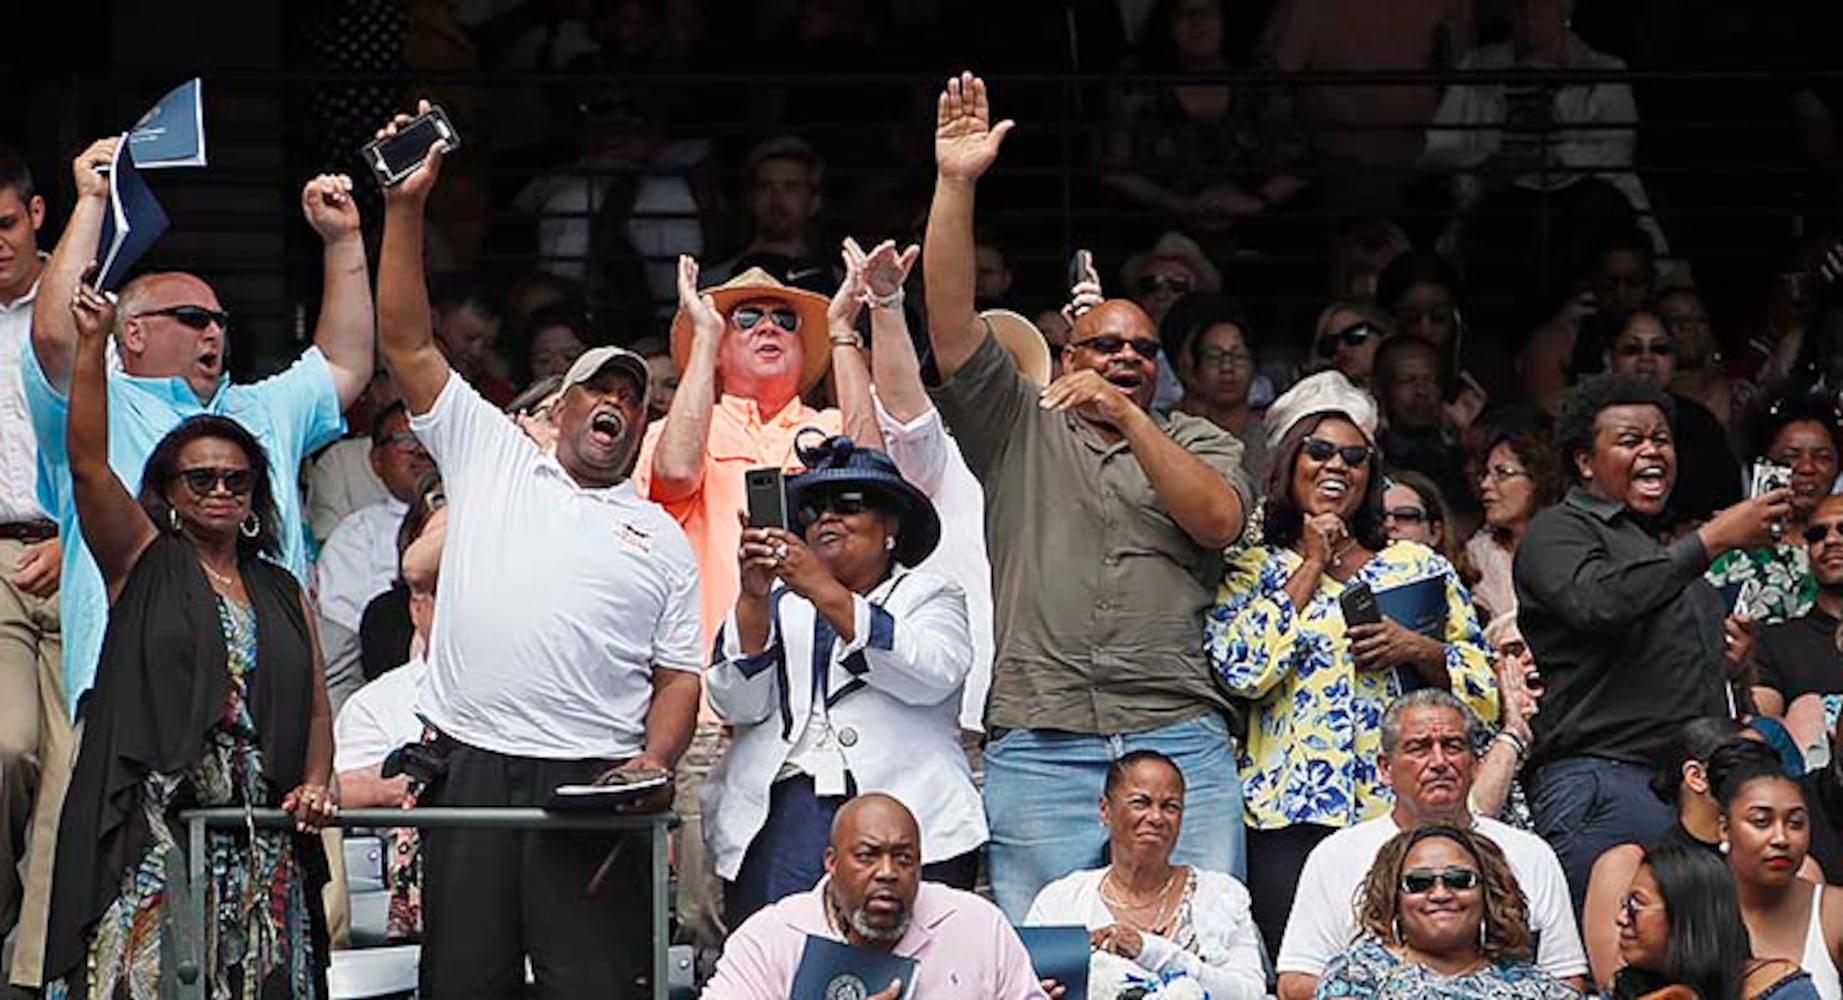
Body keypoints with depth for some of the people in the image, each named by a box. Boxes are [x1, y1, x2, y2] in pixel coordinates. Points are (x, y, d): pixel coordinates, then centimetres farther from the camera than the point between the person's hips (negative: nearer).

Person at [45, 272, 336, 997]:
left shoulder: (281, 591, 19)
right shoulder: (143, 563, 8)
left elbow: (315, 704, 21)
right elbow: (88, 463, -5)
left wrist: (315, 784, 2)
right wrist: (92, 344, -15)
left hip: (260, 837, 4)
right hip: (153, 826, -4)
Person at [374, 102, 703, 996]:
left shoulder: (661, 537, 17)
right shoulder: (489, 457, 16)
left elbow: (679, 676, 11)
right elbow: (407, 344, 9)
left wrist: (653, 763, -9)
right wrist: (405, 207, 0)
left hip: (594, 781, 0)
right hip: (469, 764, 0)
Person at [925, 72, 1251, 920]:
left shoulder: (1197, 441, 16)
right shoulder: (1019, 425, 14)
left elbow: (1218, 521, -4)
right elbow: (950, 318, 3)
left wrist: (1128, 418, -10)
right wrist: (955, 185, -7)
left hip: (1180, 744, 1)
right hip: (1039, 748, -1)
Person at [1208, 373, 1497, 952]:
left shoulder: (1418, 566, 17)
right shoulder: (1253, 572, 13)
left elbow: (1486, 692, 14)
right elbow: (1242, 671, -8)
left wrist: (1417, 649, -5)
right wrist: (1311, 568, 1)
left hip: (1403, 812, 2)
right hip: (1290, 814, -2)